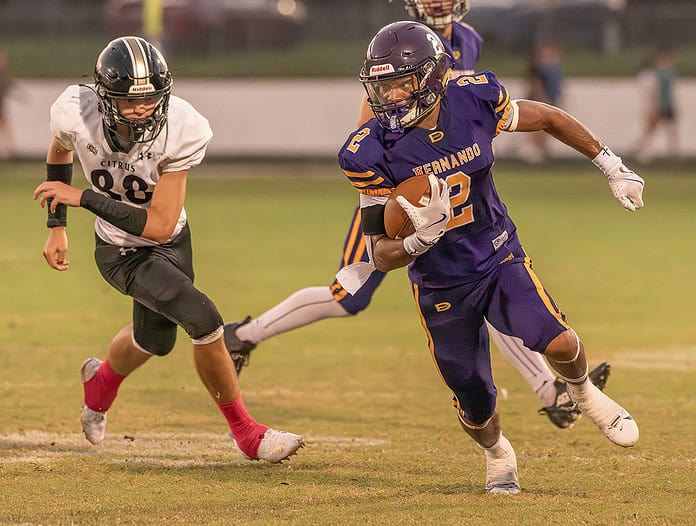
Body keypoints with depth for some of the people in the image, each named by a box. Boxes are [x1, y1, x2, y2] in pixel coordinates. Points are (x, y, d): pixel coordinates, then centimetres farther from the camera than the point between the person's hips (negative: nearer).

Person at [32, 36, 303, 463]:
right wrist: (57, 227, 3)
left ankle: (102, 381, 62)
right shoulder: (75, 114, -27)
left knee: (155, 339, 25)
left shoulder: (182, 131, -30)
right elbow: (60, 153, 1)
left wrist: (83, 198, -32)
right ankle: (246, 432, -1)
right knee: (203, 319, -21)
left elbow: (159, 226, -28)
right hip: (121, 252, -3)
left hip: (169, 241, 3)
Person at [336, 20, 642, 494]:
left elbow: (548, 119, 3)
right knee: (476, 408, 7)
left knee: (559, 343, -23)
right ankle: (498, 454, 44)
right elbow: (382, 256, -18)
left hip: (500, 259, 1)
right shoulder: (374, 152, -21)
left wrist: (612, 167, 6)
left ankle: (584, 393, 14)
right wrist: (423, 238, -40)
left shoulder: (475, 100, -17)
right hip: (441, 287, -1)